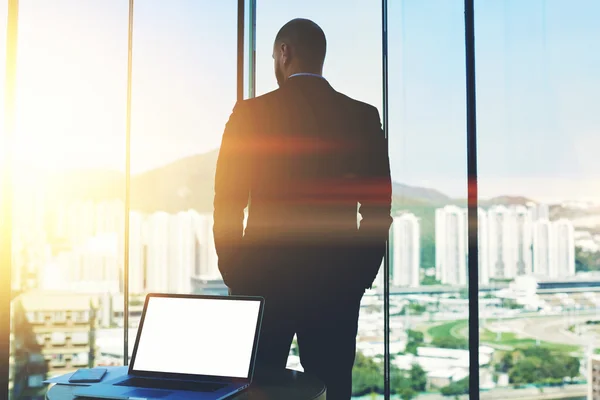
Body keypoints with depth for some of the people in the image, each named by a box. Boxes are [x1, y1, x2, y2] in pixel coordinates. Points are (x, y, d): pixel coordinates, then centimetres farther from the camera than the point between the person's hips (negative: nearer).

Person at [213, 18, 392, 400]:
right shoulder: (363, 117, 1)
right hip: (337, 282, 2)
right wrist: (362, 274, 10)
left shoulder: (251, 113, -4)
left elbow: (228, 201, -4)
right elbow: (379, 205, 2)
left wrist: (233, 273, 6)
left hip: (265, 276, -1)